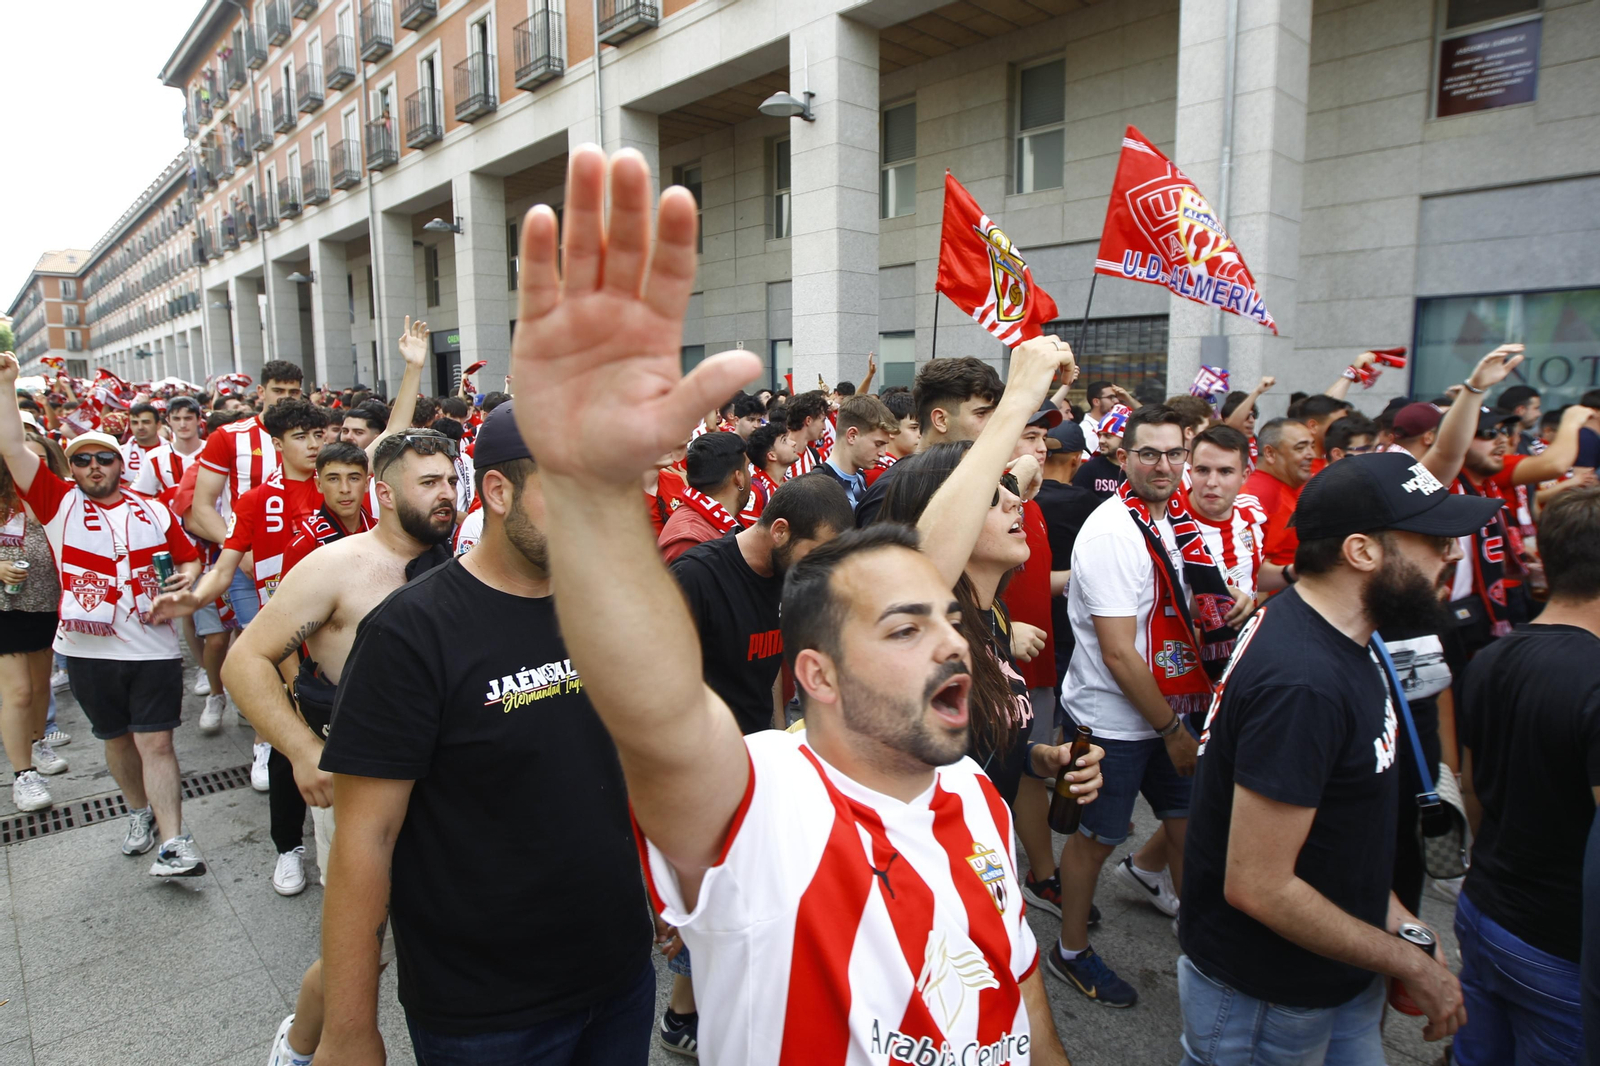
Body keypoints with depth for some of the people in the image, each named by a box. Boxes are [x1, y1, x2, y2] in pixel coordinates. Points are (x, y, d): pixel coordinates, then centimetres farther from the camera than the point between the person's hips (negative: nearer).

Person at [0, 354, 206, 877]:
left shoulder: (154, 511, 6)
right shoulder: (58, 502, 4)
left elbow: (188, 557, 13)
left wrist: (186, 578, -9)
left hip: (154, 648, -1)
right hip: (89, 650, 1)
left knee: (155, 741, -3)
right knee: (116, 738, 15)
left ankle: (173, 842, -5)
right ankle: (140, 813, 35)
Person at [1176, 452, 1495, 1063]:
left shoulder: (1336, 638, 0)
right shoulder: (1301, 683, -32)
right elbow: (1258, 887, -29)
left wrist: (1398, 922, 5)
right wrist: (1412, 964, -15)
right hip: (1264, 1002, -8)